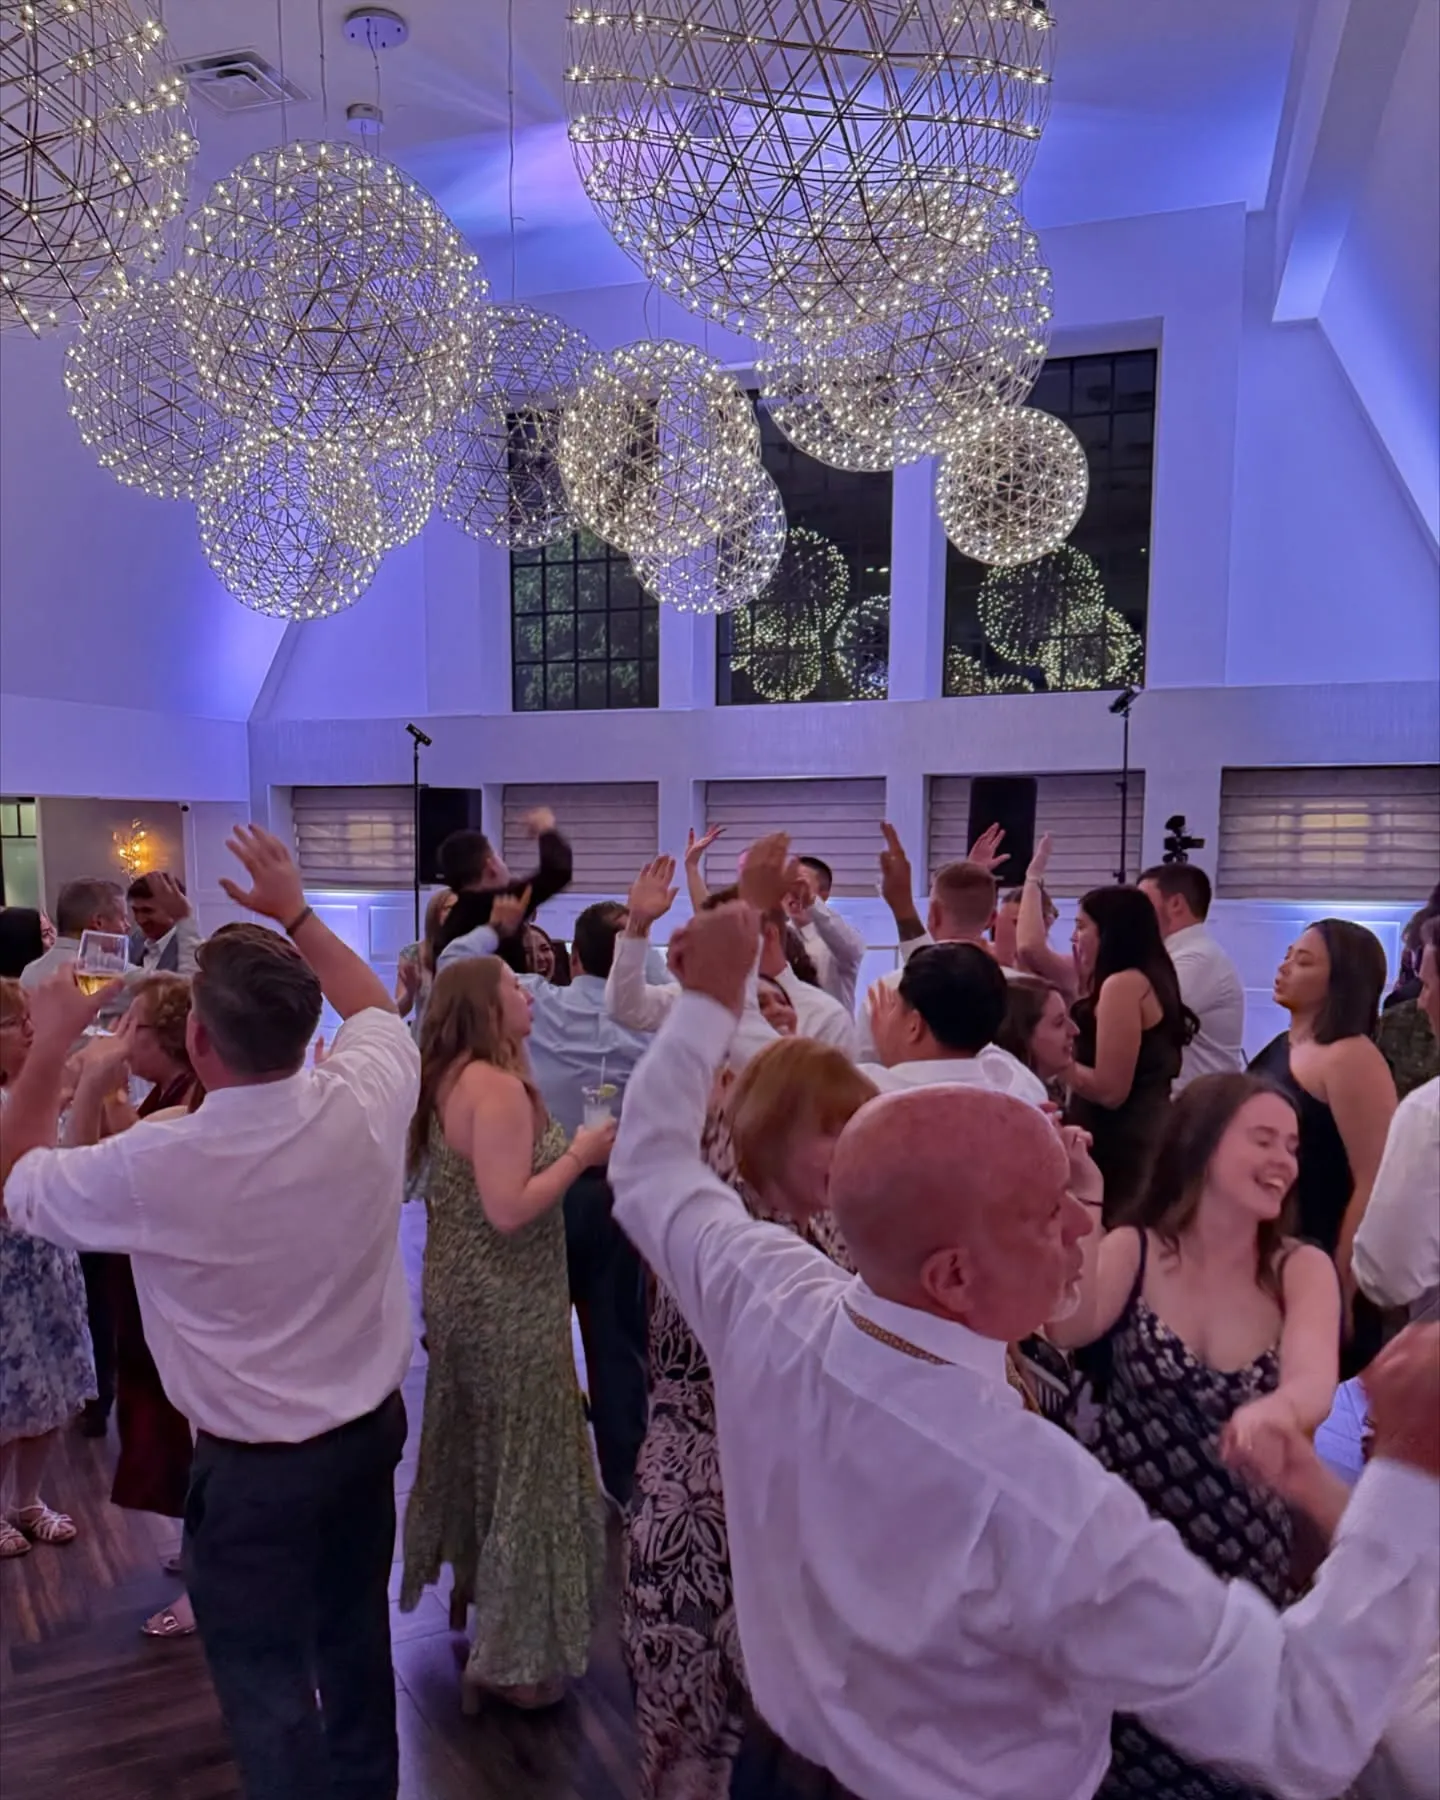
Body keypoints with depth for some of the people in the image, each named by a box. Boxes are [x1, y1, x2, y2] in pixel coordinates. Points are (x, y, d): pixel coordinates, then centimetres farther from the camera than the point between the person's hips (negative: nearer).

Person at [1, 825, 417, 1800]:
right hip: (371, 1426, 5)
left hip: (254, 1466, -5)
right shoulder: (366, 1102, -18)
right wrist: (295, 915, 12)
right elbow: (376, 1006, 7)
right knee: (357, 1639, 26)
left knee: (267, 1685, 16)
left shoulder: (153, 1167, -28)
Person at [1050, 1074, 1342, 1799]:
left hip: (1241, 1555, 1)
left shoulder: (1302, 1269, -7)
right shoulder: (1133, 1250, -8)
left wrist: (1275, 1411, -51)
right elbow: (1067, 1330, -27)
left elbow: (1315, 1382, -28)